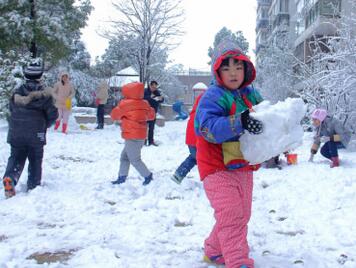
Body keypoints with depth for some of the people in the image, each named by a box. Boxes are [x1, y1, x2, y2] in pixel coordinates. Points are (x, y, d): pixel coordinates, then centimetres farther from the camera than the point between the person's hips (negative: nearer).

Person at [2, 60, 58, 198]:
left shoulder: (17, 92, 1)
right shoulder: (45, 95, -8)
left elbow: (12, 110, 12)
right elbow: (53, 114, -6)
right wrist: (45, 125, 15)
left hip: (16, 134, 2)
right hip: (36, 135, -2)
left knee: (16, 158, 10)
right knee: (35, 161, 13)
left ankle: (9, 178, -15)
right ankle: (33, 186, 17)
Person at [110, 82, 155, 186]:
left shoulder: (124, 104, -12)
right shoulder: (145, 104, 5)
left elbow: (114, 115, 1)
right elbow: (151, 115, 18)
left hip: (132, 137, -8)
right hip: (141, 136, 8)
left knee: (135, 160, 2)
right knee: (124, 156, 16)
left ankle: (147, 175, 8)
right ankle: (122, 177, 18)